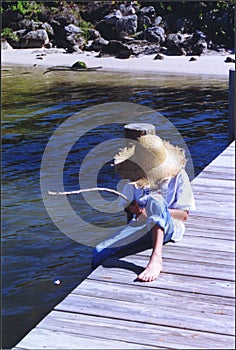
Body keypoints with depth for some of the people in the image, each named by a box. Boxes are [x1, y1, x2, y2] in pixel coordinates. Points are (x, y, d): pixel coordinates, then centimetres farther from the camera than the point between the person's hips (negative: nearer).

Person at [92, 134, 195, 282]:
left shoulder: (178, 175, -2)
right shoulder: (136, 177, 8)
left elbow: (184, 214, -4)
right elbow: (127, 205, 15)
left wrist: (151, 211, -17)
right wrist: (133, 209, -12)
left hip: (169, 228, -3)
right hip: (140, 225, 4)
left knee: (155, 200, -38)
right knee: (100, 252, -22)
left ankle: (156, 259, -51)